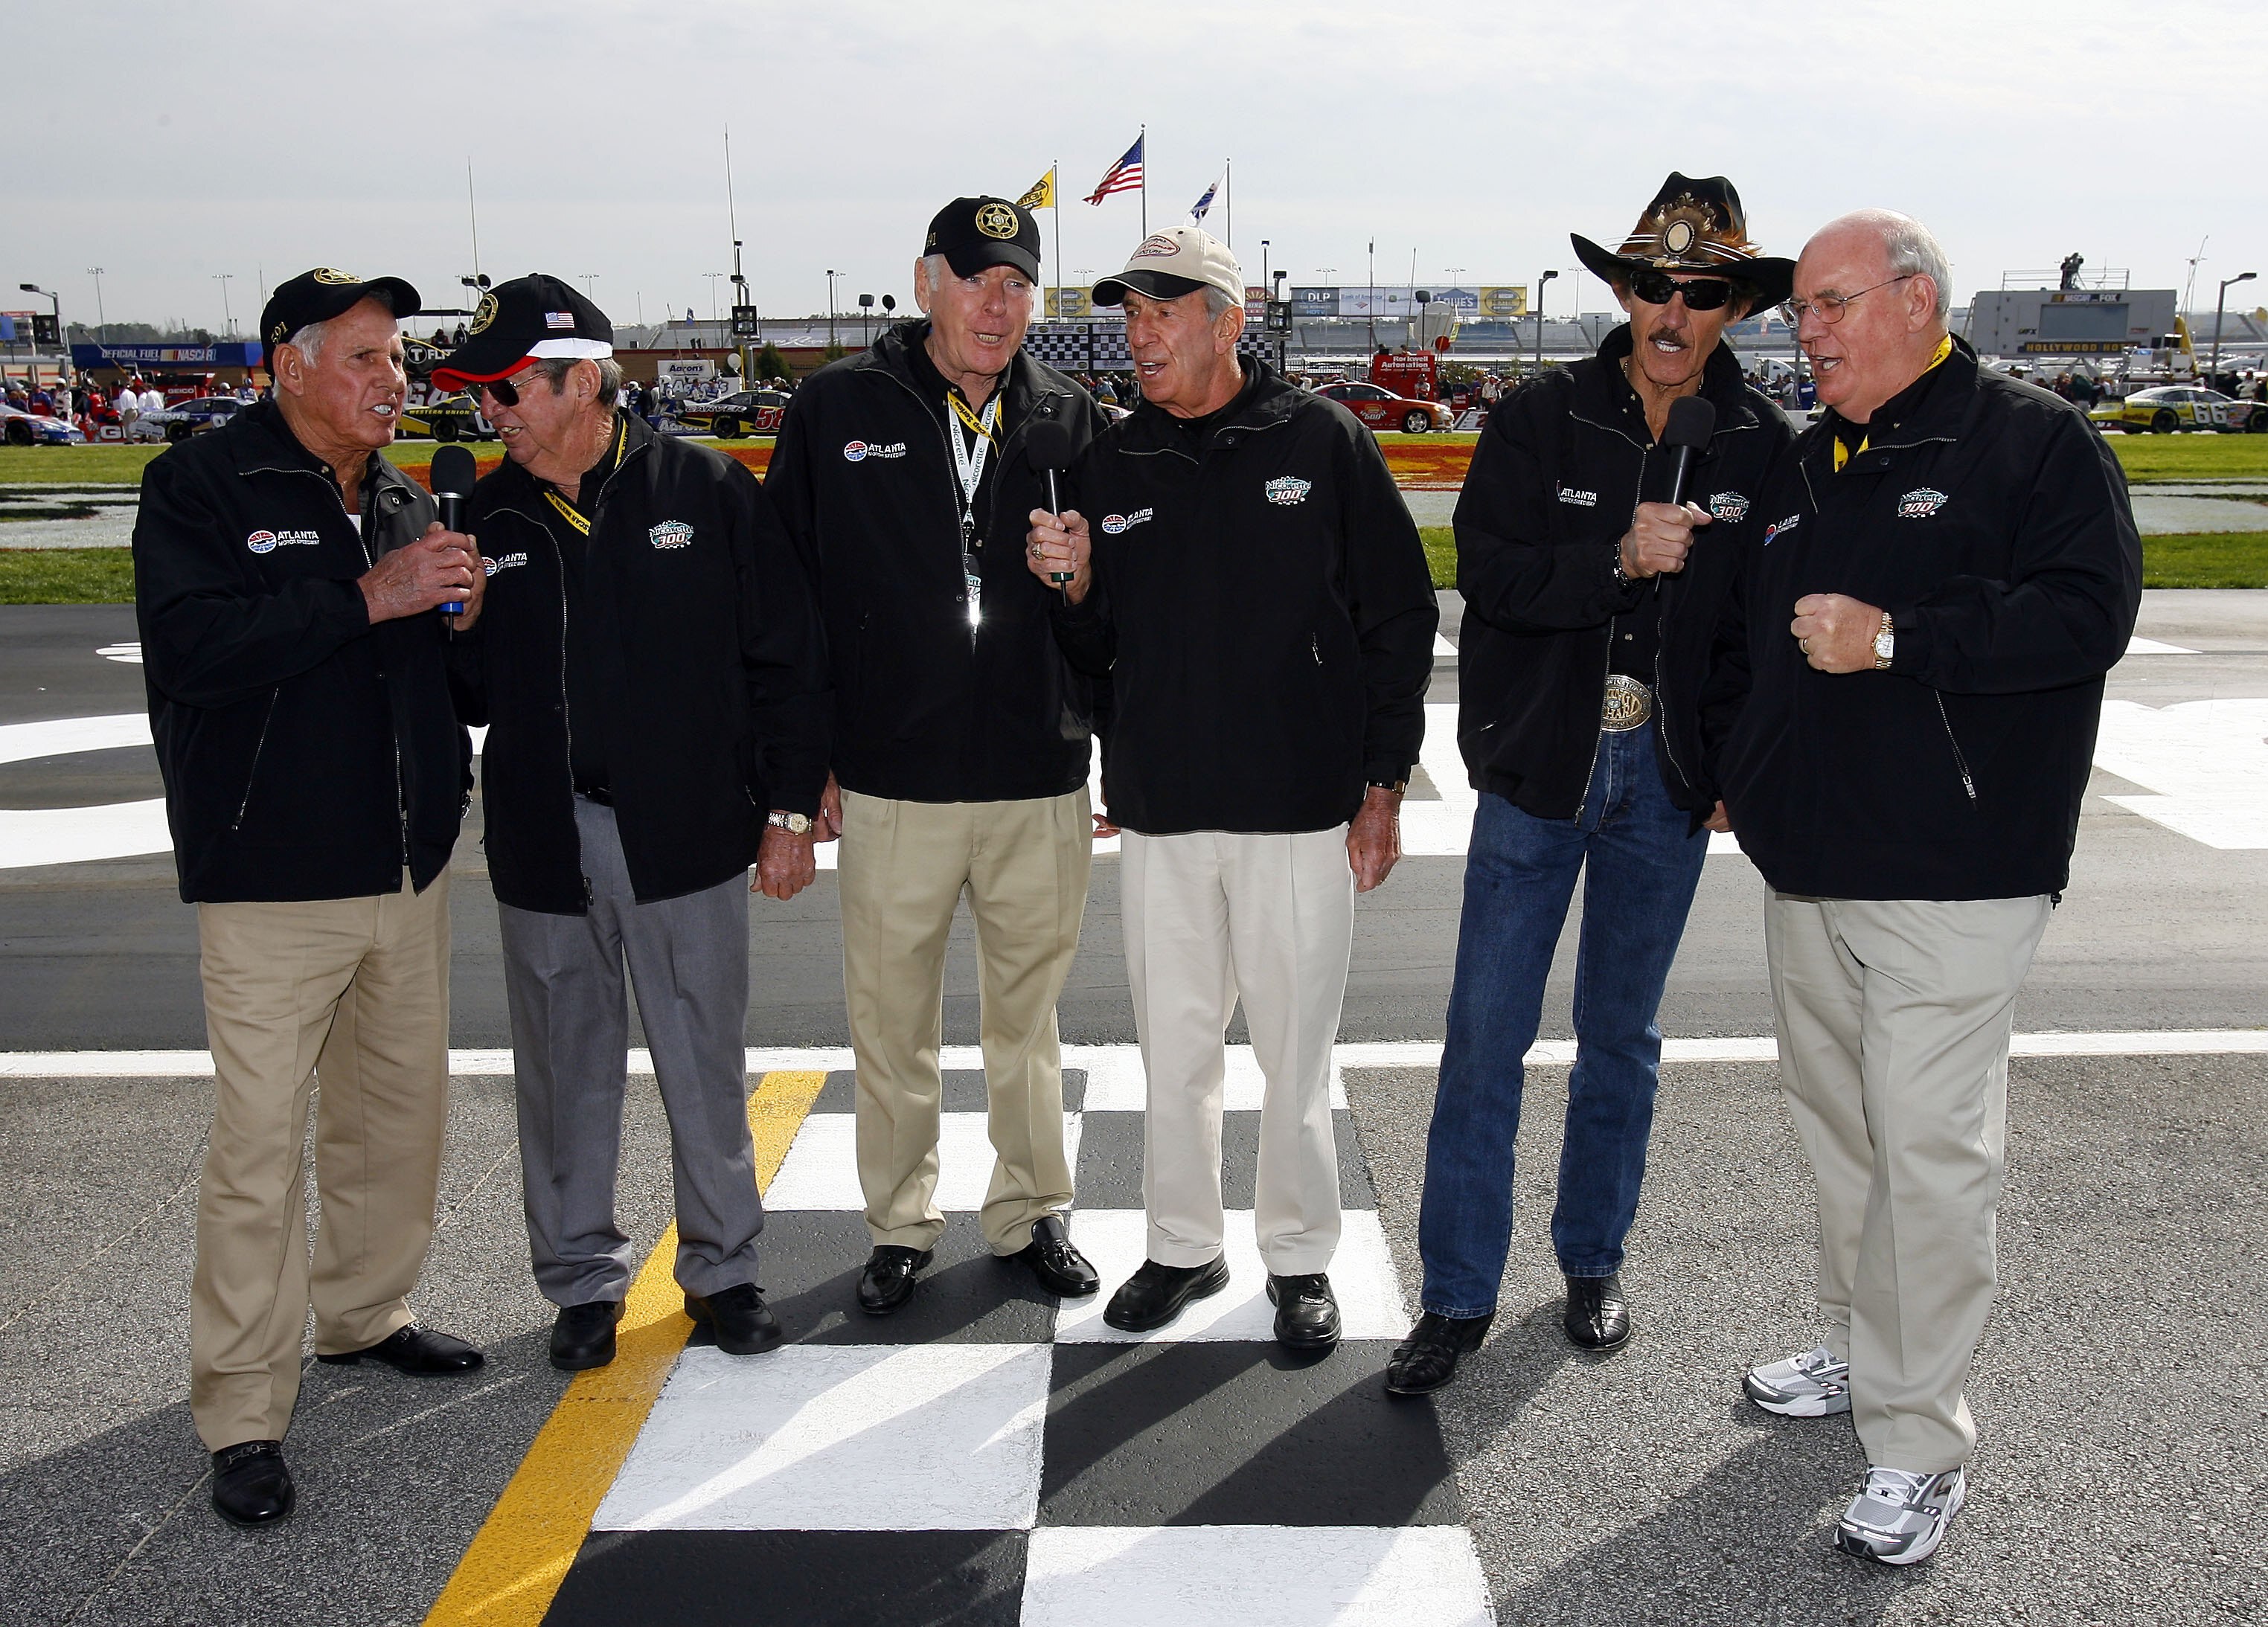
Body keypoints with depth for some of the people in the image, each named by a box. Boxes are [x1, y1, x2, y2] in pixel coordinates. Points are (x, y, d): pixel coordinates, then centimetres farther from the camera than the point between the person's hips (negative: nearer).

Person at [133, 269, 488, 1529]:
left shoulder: (399, 501, 14)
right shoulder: (201, 486, -5)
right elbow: (193, 646, -20)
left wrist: (454, 612, 4)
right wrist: (363, 598, -23)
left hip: (408, 868, 7)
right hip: (271, 877, -7)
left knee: (402, 1105, 15)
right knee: (261, 1141, -6)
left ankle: (364, 1311, 35)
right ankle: (243, 1415, 5)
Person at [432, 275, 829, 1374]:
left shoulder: (707, 491, -2)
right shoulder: (488, 520, 6)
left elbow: (784, 656, 0)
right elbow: (469, 689, 12)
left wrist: (789, 809, -1)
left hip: (686, 837, -2)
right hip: (542, 844, 3)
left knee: (705, 1069, 7)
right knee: (566, 1075, 11)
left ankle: (721, 1269, 25)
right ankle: (583, 1279, 28)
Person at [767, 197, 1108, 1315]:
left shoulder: (1069, 419, 5)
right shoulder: (838, 408, 0)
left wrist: (1098, 660, -1)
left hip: (1041, 782, 1)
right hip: (891, 782, -1)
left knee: (1028, 1013, 13)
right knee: (891, 1019, 9)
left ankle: (1030, 1212, 30)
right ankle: (901, 1224, 27)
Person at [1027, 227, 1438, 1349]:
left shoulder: (1321, 441, -1)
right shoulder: (1113, 465, 9)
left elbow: (1400, 617, 1)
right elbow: (1096, 653, 14)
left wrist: (1382, 785, -2)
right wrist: (1075, 586, -8)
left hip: (1300, 809, -3)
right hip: (1159, 812, 3)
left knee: (1294, 1049, 6)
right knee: (1172, 1046, 12)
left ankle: (1300, 1258, 23)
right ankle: (1182, 1246, 29)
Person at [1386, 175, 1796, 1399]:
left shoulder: (1761, 446, 0)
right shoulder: (1540, 421, -4)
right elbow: (1487, 571, -12)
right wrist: (1619, 556, -24)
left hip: (1669, 779, 2)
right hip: (1540, 768, -1)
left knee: (1622, 1036, 15)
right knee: (1486, 1037, 0)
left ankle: (1593, 1261, 33)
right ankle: (1458, 1296, 12)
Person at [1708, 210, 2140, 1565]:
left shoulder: (2035, 441, -5)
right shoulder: (1804, 471, 16)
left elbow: (2087, 615, -16)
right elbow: (1745, 639, 25)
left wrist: (1897, 640, -22)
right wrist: (1732, 770, 17)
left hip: (1953, 882, -7)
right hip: (1807, 868, 7)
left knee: (1931, 1146, -6)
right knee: (1838, 1122, 16)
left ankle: (1922, 1445, 4)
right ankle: (1861, 1352, 34)